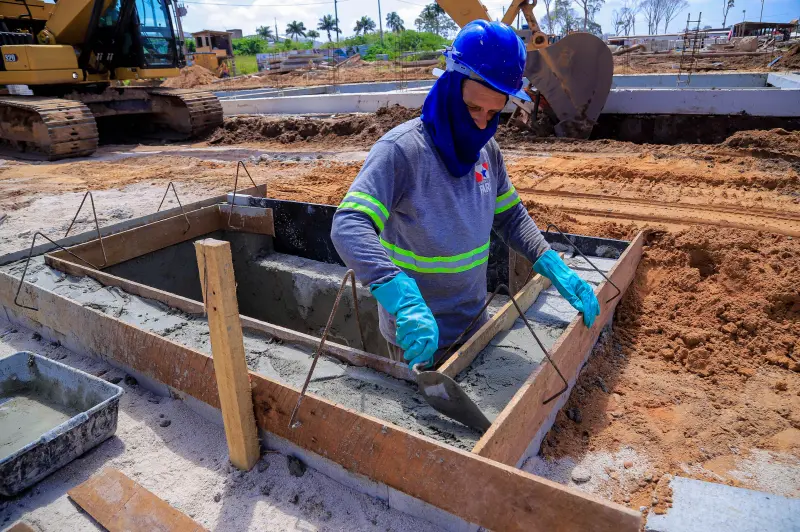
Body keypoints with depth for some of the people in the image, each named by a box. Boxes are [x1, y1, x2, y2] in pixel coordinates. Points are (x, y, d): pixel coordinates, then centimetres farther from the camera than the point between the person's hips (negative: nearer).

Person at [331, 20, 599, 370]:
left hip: (474, 322, 7)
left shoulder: (486, 150, -2)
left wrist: (555, 269, -5)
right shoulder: (402, 149, -23)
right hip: (419, 333, -6)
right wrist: (404, 300, -47)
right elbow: (348, 226, -34)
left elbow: (510, 217, 9)